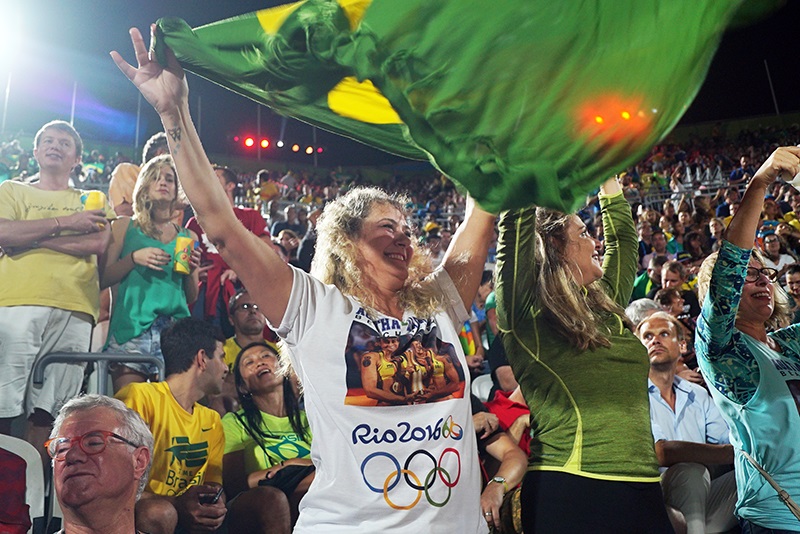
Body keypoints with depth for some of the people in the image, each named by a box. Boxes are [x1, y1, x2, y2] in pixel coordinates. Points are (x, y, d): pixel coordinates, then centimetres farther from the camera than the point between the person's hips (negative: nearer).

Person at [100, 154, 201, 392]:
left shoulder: (188, 237, 15)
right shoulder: (124, 227, 11)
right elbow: (103, 279, 4)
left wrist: (191, 271, -2)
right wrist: (134, 258, -9)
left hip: (176, 330, 2)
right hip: (132, 326, -2)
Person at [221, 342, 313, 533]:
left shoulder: (308, 420, 19)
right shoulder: (234, 423, 9)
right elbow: (234, 485, -5)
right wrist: (289, 465, -6)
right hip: (249, 510, -2)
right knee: (271, 496, -37)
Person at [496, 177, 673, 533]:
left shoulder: (605, 309, 13)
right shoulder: (527, 315, -6)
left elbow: (623, 238, 26)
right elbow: (519, 222, -11)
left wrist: (609, 175, 30)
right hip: (568, 492, -6)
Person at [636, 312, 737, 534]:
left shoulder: (698, 395, 17)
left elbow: (730, 442, 6)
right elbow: (659, 453, -19)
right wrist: (732, 453, -22)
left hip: (700, 501, 6)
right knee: (691, 470, -31)